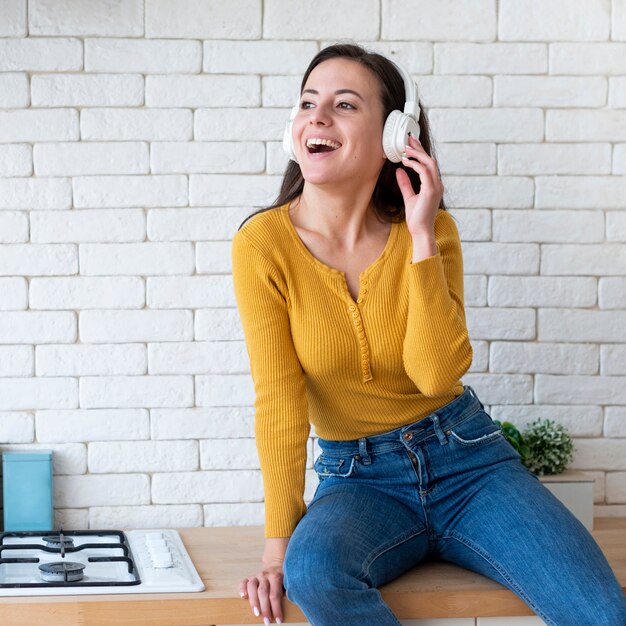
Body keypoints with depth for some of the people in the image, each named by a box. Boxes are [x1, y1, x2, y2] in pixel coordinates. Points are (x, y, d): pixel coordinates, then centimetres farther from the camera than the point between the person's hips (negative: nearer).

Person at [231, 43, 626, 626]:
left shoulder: (431, 229, -5)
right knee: (314, 570, -35)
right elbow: (278, 399, -13)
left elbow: (437, 374, -18)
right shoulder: (263, 243, -11)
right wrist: (278, 543, -18)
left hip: (464, 457, 1)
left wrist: (422, 236, -19)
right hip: (358, 478, -1)